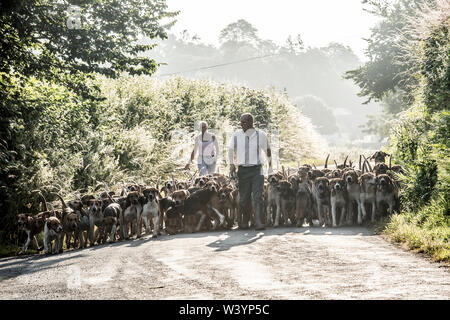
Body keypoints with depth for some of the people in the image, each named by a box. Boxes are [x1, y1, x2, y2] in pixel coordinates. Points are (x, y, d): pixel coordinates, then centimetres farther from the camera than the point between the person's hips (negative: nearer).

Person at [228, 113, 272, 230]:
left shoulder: (261, 135, 0)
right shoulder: (237, 135, 2)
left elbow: (267, 150, 14)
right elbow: (230, 149, 15)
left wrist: (270, 165, 16)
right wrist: (232, 164, 5)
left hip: (256, 169, -2)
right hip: (242, 170, 2)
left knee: (258, 197, -12)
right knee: (243, 198, 5)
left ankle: (258, 222, -17)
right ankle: (244, 222, 20)